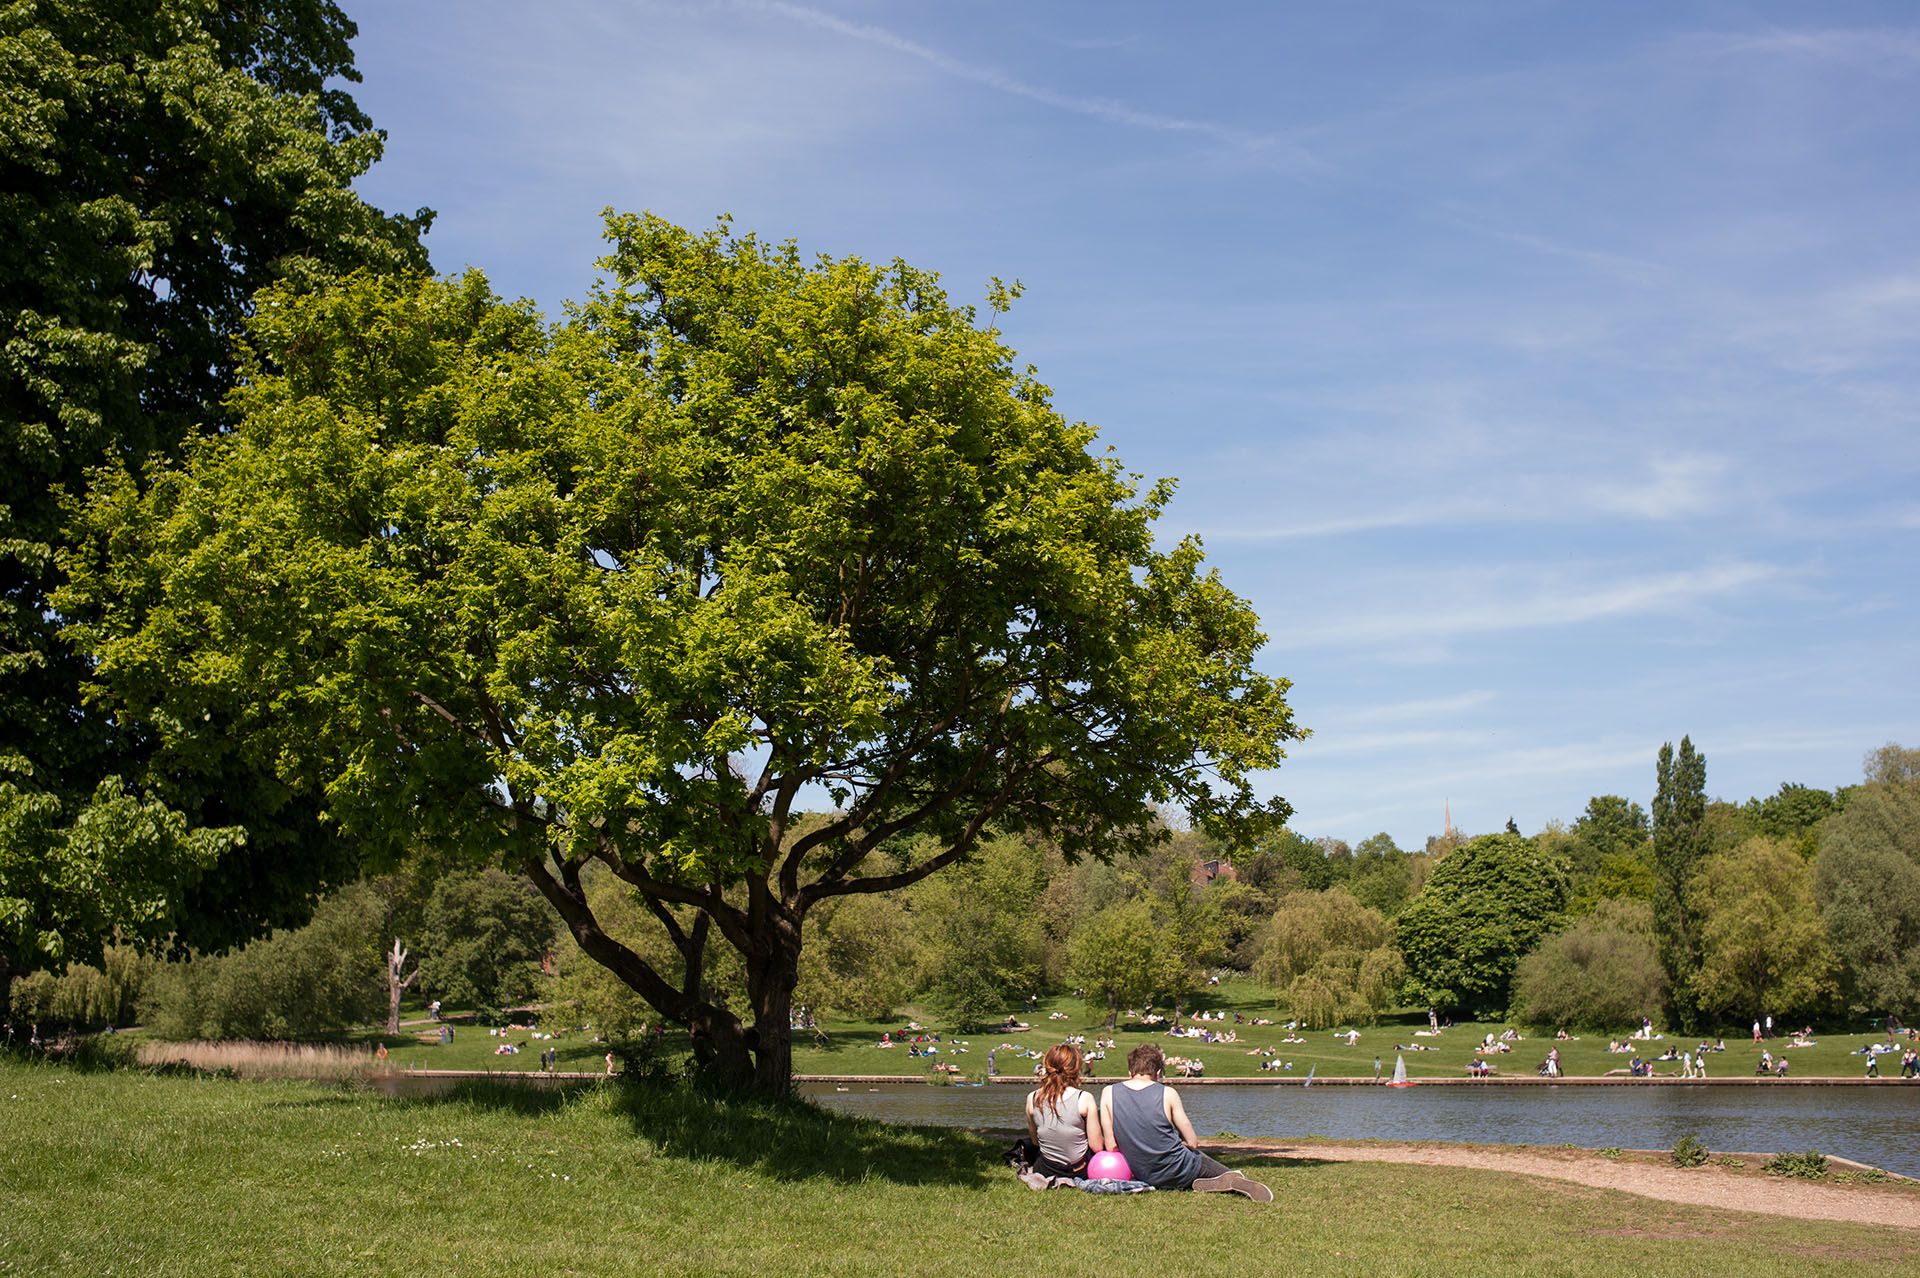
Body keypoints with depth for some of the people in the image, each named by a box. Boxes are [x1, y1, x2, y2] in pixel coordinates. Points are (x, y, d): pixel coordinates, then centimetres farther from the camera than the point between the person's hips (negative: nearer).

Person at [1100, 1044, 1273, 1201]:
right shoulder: (1168, 1094, -6)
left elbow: (1111, 1146, -3)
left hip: (1145, 1178, 1)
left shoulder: (1109, 1093, -2)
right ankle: (1235, 1181, -11)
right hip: (1180, 1171, -1)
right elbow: (1193, 1142, -2)